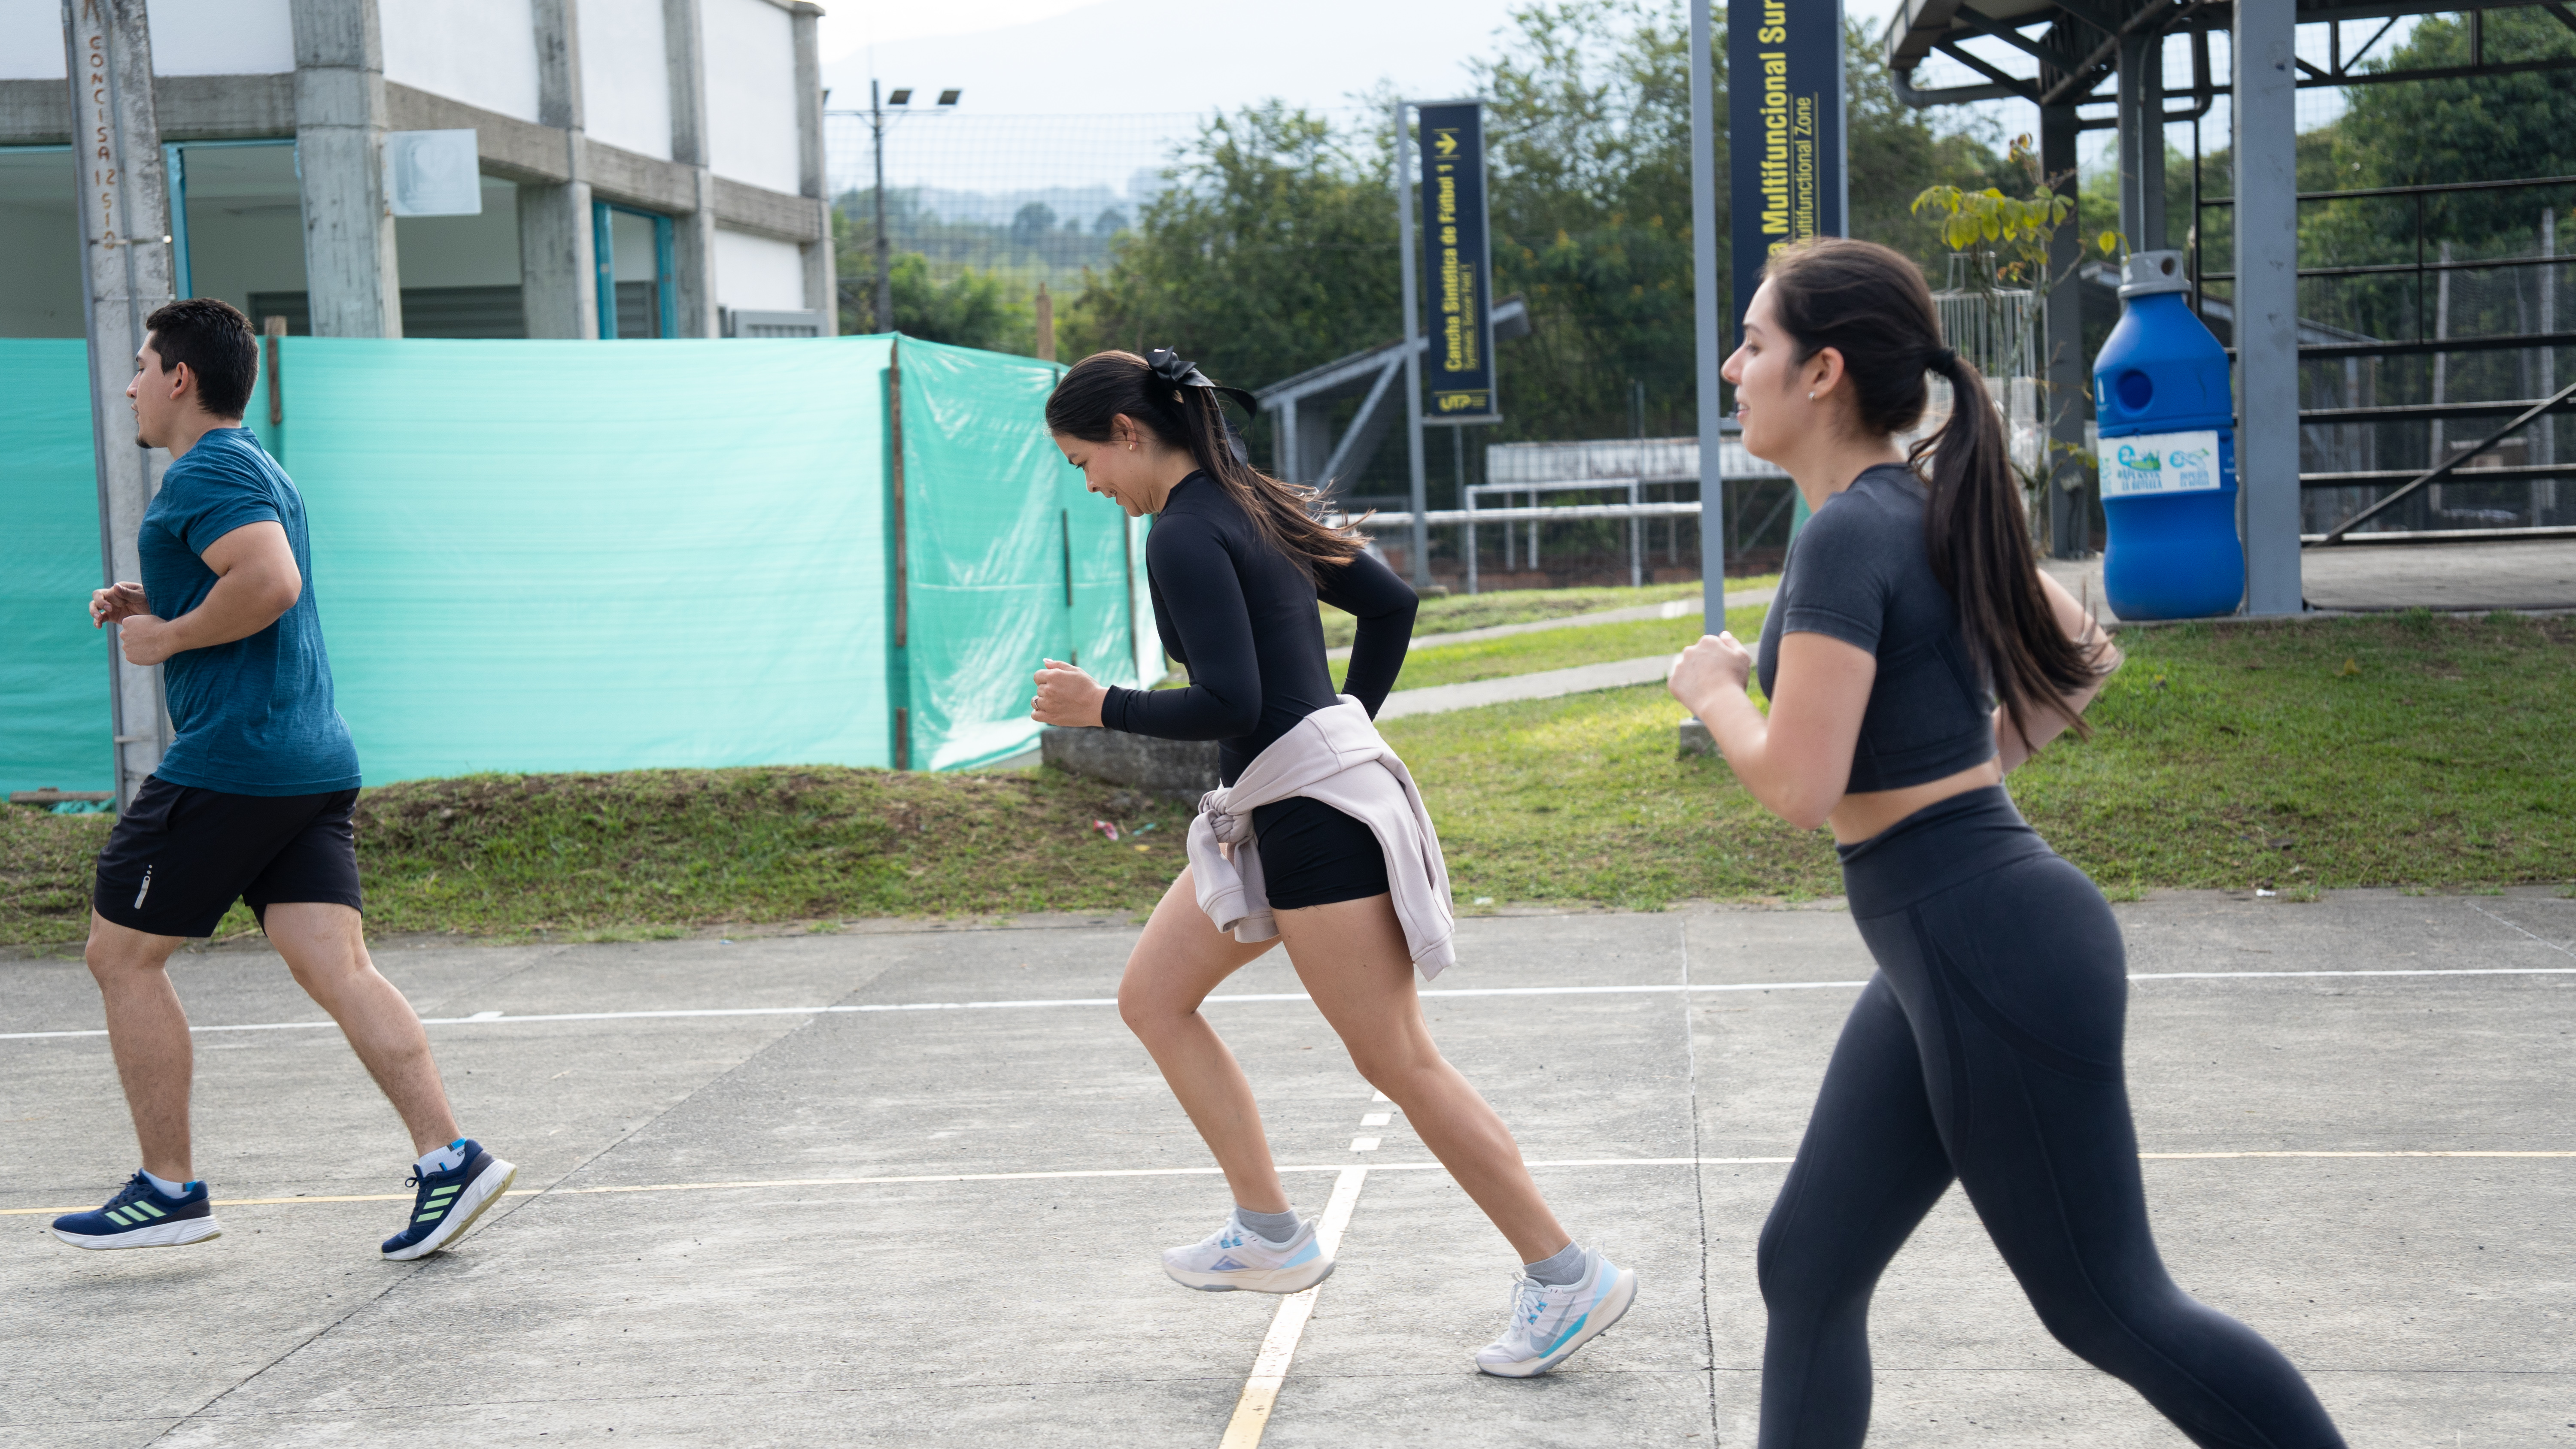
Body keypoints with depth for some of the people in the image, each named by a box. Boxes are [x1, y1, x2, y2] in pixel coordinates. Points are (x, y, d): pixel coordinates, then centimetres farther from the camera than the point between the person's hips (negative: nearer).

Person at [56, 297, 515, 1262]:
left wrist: (168, 636, -14)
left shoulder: (207, 471, -10)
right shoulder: (258, 469, 22)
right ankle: (447, 1158, -12)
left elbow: (271, 582, -27)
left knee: (121, 955, 4)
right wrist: (157, 607, 20)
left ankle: (170, 1190, 8)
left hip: (228, 764, -9)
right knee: (336, 967, 0)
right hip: (315, 764, 9)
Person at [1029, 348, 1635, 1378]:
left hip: (1311, 816, -11)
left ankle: (1567, 1279, 1)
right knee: (1152, 996, 14)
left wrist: (1102, 708, -11)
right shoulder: (1253, 502, 13)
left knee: (1396, 1061, -5)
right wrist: (1348, 724, 23)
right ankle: (1270, 1234, 15)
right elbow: (1390, 603, 19)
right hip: (1275, 812, 11)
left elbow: (1228, 703, -23)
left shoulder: (1184, 534, -16)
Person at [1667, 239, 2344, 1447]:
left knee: (2110, 1309, 3)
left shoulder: (1850, 533, -18)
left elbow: (1798, 785, -23)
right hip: (1947, 950, 10)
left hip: (1989, 949, -10)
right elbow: (2082, 651, 22)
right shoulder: (1924, 508, 10)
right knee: (1808, 1269, 13)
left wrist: (1713, 689, -5)